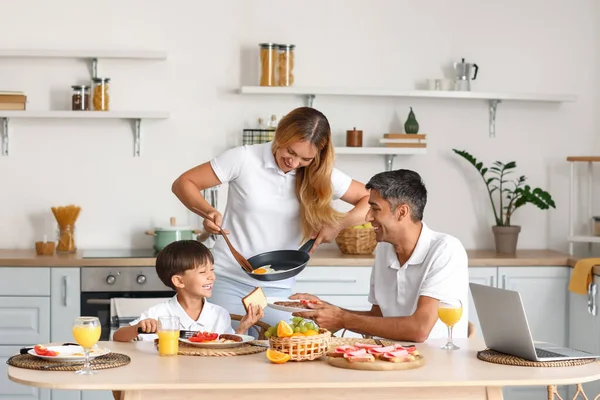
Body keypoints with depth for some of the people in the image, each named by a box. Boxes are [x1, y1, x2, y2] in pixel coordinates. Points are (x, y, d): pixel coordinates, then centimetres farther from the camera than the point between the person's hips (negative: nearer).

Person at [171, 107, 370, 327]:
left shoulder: (322, 175, -2)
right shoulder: (244, 158, -10)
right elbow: (183, 183, -4)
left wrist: (339, 224, -15)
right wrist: (208, 211, -23)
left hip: (278, 288, 2)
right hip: (228, 279, -2)